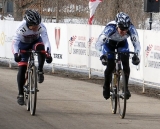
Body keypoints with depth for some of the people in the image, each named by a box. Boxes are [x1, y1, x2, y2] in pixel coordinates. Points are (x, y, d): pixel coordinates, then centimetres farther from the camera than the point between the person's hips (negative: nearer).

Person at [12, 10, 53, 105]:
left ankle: (40, 71, -17)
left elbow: (46, 40, -39)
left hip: (36, 41, 1)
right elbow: (15, 42, -41)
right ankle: (20, 94, 1)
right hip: (23, 44, -1)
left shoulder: (41, 27, -32)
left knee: (41, 47, -36)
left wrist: (48, 54, -54)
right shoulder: (22, 28, -35)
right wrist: (16, 54, -59)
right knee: (22, 68, -11)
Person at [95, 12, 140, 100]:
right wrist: (102, 56, -54)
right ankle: (106, 87, 14)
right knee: (110, 66, -12)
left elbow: (136, 43, -27)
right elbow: (98, 44, -39)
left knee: (126, 64, -18)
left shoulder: (131, 28, -35)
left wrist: (136, 55, -44)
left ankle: (125, 88, -3)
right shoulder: (110, 28, -41)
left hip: (122, 44, 2)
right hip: (109, 43, -2)